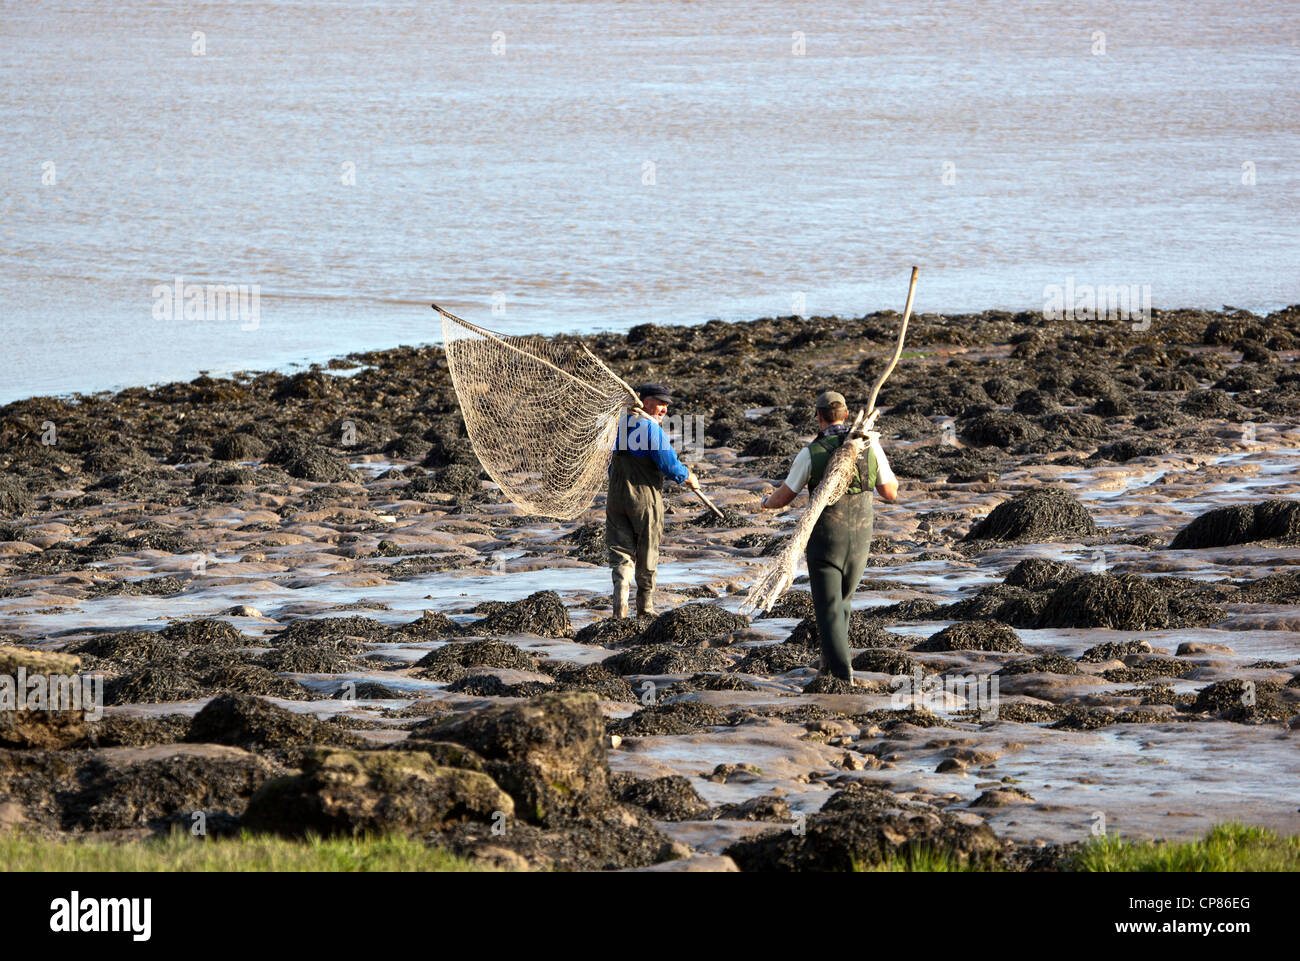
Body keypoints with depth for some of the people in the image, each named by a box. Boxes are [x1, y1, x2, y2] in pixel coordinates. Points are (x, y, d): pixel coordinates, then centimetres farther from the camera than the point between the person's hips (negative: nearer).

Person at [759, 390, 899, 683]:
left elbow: (782, 497, -2)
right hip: (860, 539, 4)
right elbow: (890, 493, 5)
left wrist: (767, 502, 24)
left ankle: (841, 673, -12)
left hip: (824, 541, -4)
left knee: (828, 610, 0)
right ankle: (832, 660, 34)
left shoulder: (811, 454, -12)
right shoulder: (870, 447, -5)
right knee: (842, 600, 25)